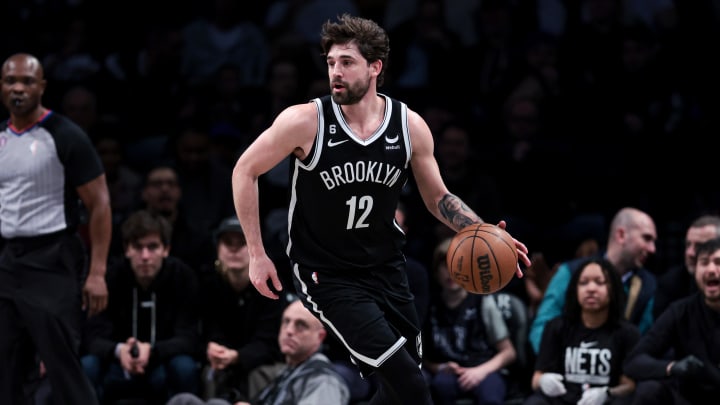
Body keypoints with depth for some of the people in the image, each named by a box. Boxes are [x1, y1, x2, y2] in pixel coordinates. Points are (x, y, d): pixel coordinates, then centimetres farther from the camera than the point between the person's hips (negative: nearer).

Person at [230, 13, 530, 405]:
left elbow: (438, 198, 6)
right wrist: (257, 254, -8)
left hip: (386, 267, 5)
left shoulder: (410, 126, -7)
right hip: (326, 274, -5)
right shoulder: (306, 121, -17)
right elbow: (245, 171, -6)